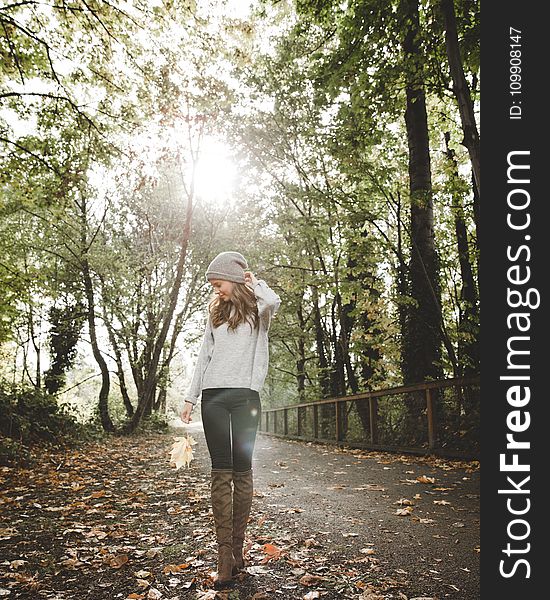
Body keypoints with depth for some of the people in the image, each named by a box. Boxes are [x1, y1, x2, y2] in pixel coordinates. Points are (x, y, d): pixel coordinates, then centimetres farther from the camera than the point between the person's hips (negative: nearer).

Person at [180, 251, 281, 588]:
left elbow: (273, 302, -20)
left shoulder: (256, 310, 5)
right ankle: (225, 555, -1)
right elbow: (204, 357, 19)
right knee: (221, 472, -2)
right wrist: (191, 397, 15)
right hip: (214, 396, 4)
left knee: (242, 471, 1)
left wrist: (254, 282, -1)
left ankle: (238, 546, 11)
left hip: (244, 396, -3)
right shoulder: (216, 313, 20)